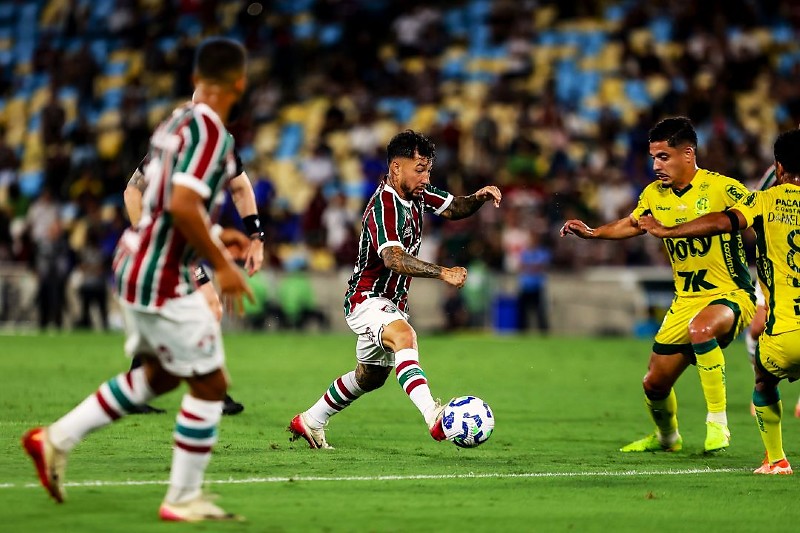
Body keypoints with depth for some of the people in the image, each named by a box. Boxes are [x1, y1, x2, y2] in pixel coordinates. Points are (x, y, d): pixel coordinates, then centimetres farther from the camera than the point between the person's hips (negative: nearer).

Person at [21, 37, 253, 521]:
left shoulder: (175, 121, 11)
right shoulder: (211, 133, -18)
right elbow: (182, 206, -28)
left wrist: (211, 240, 26)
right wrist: (221, 263, -19)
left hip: (135, 269, 10)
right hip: (164, 282, -10)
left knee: (157, 375, 23)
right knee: (210, 384, 1)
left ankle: (58, 439, 23)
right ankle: (184, 499, 6)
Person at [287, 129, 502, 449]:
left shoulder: (416, 192, 2)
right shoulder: (384, 206, -25)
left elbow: (453, 208, 12)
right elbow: (395, 259, -38)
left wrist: (478, 198, -10)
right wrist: (442, 273, -47)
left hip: (392, 303, 10)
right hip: (366, 300, -10)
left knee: (370, 377, 23)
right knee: (404, 337, -38)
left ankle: (309, 422, 43)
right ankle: (434, 418, -57)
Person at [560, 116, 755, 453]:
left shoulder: (722, 188, -15)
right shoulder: (655, 194, 4)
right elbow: (631, 224, 23)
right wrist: (593, 232, 9)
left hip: (730, 295, -6)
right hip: (686, 299, 6)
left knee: (701, 329, -40)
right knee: (655, 383, 8)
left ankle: (717, 423, -27)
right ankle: (666, 437, 42)